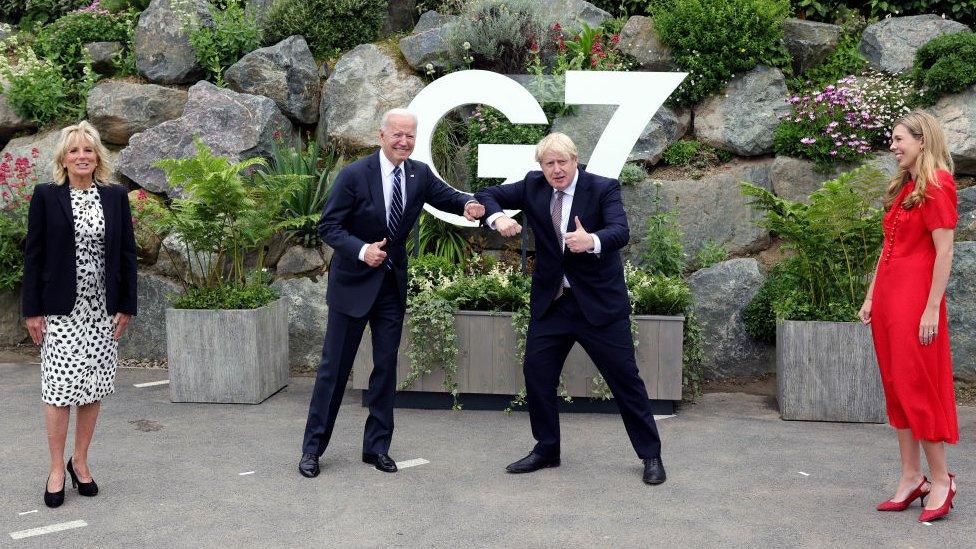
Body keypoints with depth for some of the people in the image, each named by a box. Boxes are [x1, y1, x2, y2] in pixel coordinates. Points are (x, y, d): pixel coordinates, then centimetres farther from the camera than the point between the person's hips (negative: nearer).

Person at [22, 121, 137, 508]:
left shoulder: (115, 196, 6)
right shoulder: (46, 196, 0)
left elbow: (127, 254, 7)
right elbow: (33, 255, 0)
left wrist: (126, 306, 3)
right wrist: (32, 310, -4)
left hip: (102, 310, 3)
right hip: (60, 311, -2)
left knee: (93, 388, 7)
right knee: (60, 387, -2)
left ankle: (80, 461, 22)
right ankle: (57, 469, 11)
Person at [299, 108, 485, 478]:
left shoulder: (420, 174, 0)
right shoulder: (355, 175, -13)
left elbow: (448, 197, 6)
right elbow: (328, 226, -12)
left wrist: (470, 205, -18)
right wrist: (361, 250, -28)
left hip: (393, 282, 5)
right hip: (353, 281, -4)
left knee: (386, 365, 8)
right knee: (334, 366, 2)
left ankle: (377, 446, 20)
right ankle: (312, 447, 13)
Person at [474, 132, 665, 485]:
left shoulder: (603, 189, -11)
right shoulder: (533, 186, 1)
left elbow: (621, 232, -25)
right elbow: (487, 196, 5)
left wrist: (592, 240, -47)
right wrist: (498, 218, -18)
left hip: (599, 301, -4)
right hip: (551, 300, 4)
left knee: (624, 377, 2)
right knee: (536, 373, 5)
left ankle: (650, 455, 16)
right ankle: (546, 450, 23)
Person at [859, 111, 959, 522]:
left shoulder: (936, 185, -8)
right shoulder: (903, 187, 17)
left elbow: (944, 250, -14)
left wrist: (932, 308, -18)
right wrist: (871, 297, 13)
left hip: (915, 298, -9)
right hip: (887, 296, 9)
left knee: (916, 387, -5)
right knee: (896, 387, 8)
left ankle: (940, 480, 6)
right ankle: (911, 479, 15)